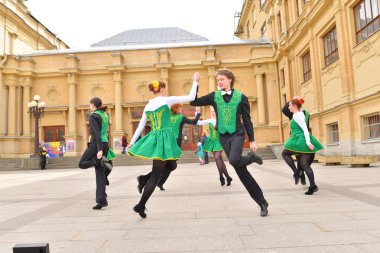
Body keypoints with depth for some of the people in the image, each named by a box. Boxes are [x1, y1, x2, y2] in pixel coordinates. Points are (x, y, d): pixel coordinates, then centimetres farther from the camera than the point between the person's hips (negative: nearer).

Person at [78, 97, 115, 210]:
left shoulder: (93, 116, -8)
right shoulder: (105, 115, 15)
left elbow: (97, 134, -18)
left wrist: (99, 149, -24)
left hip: (96, 144, -8)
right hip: (105, 144, 8)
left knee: (82, 164, 12)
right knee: (100, 173, 7)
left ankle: (102, 161, -14)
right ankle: (102, 200, 4)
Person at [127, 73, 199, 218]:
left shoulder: (147, 106, 12)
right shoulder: (167, 100, -6)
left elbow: (140, 127, 13)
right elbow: (190, 98, -6)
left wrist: (132, 143, 19)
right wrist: (195, 81, 6)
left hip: (153, 138, 7)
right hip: (164, 139, -7)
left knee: (172, 166, 23)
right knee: (156, 176, 0)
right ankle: (140, 205, 5)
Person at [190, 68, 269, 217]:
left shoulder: (241, 97, -2)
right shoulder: (214, 96, 3)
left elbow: (247, 120, 1)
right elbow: (194, 102, 2)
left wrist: (252, 140, 0)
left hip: (237, 134, -2)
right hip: (223, 136, 3)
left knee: (234, 160, -31)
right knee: (241, 171, 3)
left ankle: (251, 157, 6)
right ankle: (262, 203, 15)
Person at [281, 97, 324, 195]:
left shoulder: (296, 116, -10)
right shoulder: (301, 113, 16)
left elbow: (305, 129, -17)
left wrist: (308, 143, -22)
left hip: (300, 140, -9)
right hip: (305, 141, 9)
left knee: (285, 153, 10)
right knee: (305, 164, 6)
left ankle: (296, 172, 1)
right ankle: (313, 186, 2)